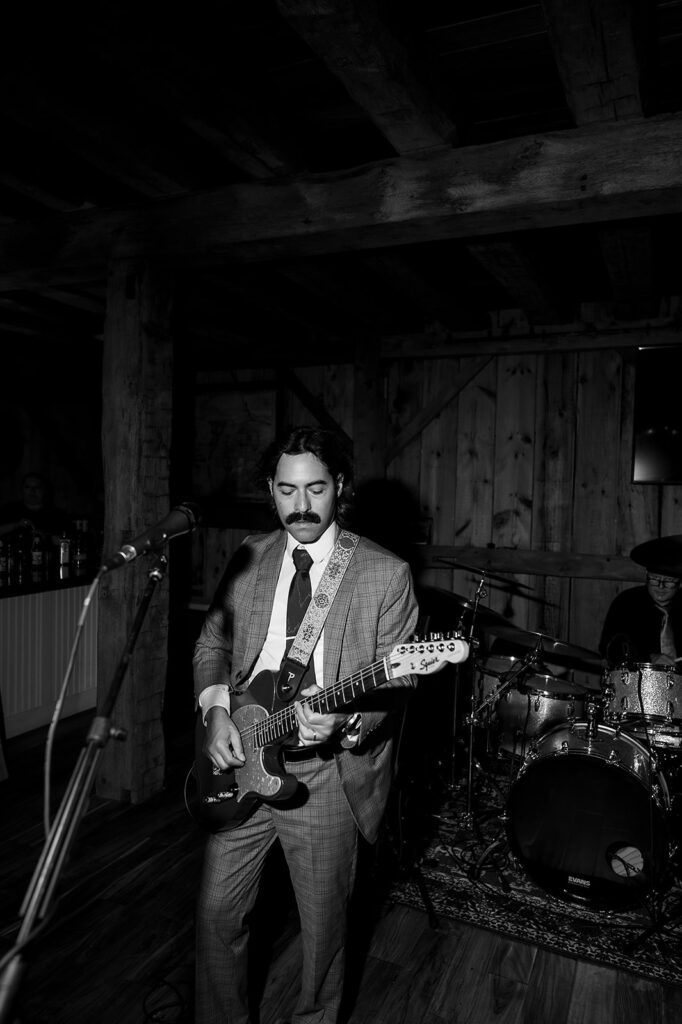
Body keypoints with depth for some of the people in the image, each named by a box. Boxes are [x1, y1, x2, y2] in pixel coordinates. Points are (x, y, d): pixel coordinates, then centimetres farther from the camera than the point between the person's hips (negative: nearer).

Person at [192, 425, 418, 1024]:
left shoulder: (386, 574, -9)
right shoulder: (249, 559, 4)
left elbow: (395, 680, -10)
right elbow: (212, 644, 10)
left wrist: (347, 720, -28)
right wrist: (216, 709, -6)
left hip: (326, 774, -3)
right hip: (240, 762, 4)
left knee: (323, 927, 15)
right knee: (217, 912, 16)